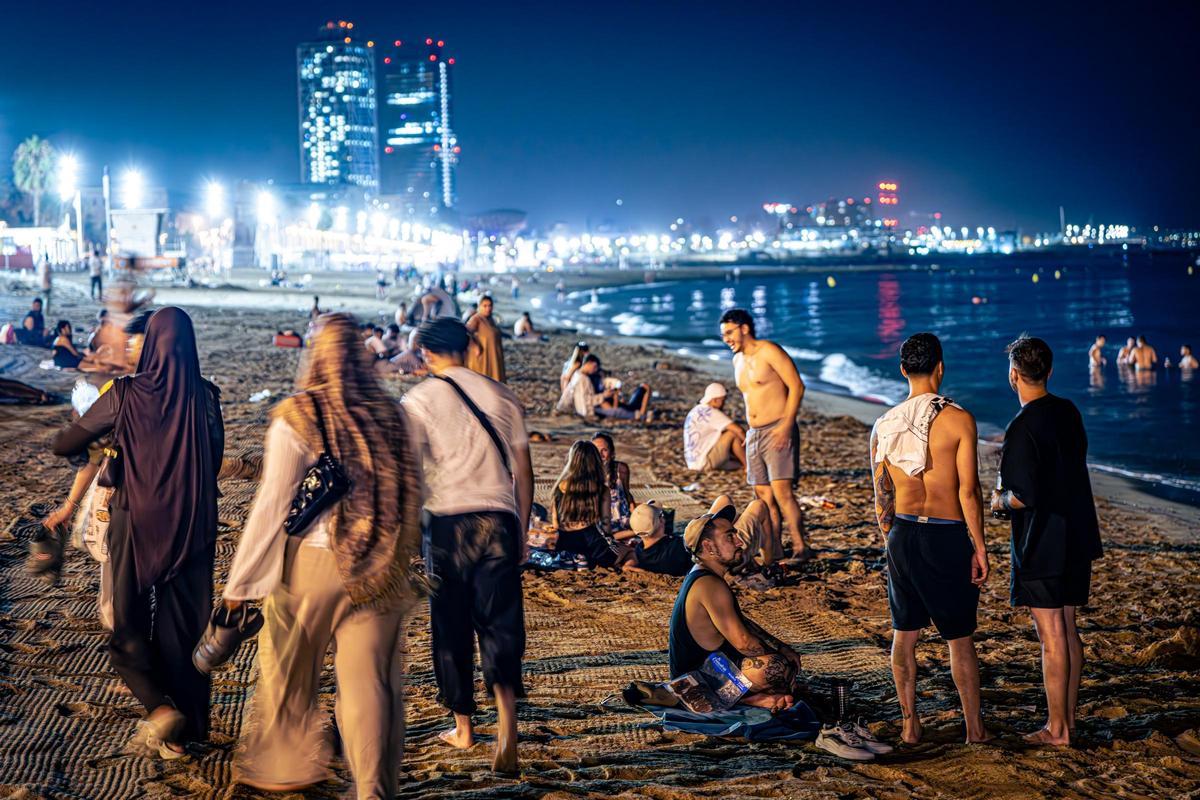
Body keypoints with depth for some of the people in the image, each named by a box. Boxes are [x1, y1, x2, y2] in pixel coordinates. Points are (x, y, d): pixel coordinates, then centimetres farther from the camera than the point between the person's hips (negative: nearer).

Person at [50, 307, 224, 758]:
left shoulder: (125, 395, -11)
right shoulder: (206, 398, -7)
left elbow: (64, 445, -2)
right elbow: (214, 462, 5)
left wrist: (88, 445, 20)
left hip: (136, 523, -2)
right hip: (192, 526, 2)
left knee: (130, 624, 12)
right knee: (183, 622, 13)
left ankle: (159, 707, -9)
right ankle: (186, 727, 18)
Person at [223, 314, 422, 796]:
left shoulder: (296, 418, -10)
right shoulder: (391, 416, 1)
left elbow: (271, 506, -11)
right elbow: (412, 498, 4)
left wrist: (239, 582, -5)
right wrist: (401, 563, 17)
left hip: (311, 563, -3)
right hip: (379, 573, 3)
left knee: (288, 676, 17)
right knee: (369, 680, 6)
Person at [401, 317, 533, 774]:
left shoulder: (419, 400, 0)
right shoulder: (500, 396, 9)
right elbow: (523, 471, 10)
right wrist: (521, 532, 19)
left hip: (448, 519, -2)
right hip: (499, 518, 2)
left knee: (451, 628, 11)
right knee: (499, 621, 3)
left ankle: (463, 727, 21)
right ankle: (506, 706, -21)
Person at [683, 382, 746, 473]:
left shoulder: (697, 411, 15)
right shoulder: (710, 412, -14)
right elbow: (738, 429, -19)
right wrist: (747, 441, 2)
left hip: (694, 463, 10)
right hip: (704, 463, -10)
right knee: (733, 432, -7)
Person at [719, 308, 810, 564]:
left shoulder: (769, 351, -9)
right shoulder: (737, 360, 16)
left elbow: (796, 386, -13)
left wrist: (786, 425, -19)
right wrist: (750, 430, 17)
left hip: (778, 431, -8)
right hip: (754, 434, 8)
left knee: (782, 491, -17)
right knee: (763, 495, 5)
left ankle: (801, 548, -14)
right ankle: (773, 550, 9)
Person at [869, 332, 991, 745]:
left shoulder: (884, 425, 1)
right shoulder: (958, 419, -12)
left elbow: (881, 497, 7)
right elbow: (968, 491, -13)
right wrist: (979, 546, -6)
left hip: (902, 535, 4)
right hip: (947, 536, -4)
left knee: (904, 634, 13)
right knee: (960, 638, 7)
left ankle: (910, 724, 19)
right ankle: (975, 729, 16)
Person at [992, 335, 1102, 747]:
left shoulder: (1023, 428, -19)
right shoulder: (1069, 412, 6)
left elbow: (1025, 496, -23)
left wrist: (1000, 500, -2)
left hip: (1042, 545, -8)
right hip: (1076, 539, 8)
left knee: (1052, 636, -1)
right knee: (1068, 631, 15)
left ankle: (1056, 729, 7)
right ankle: (1068, 720, 23)